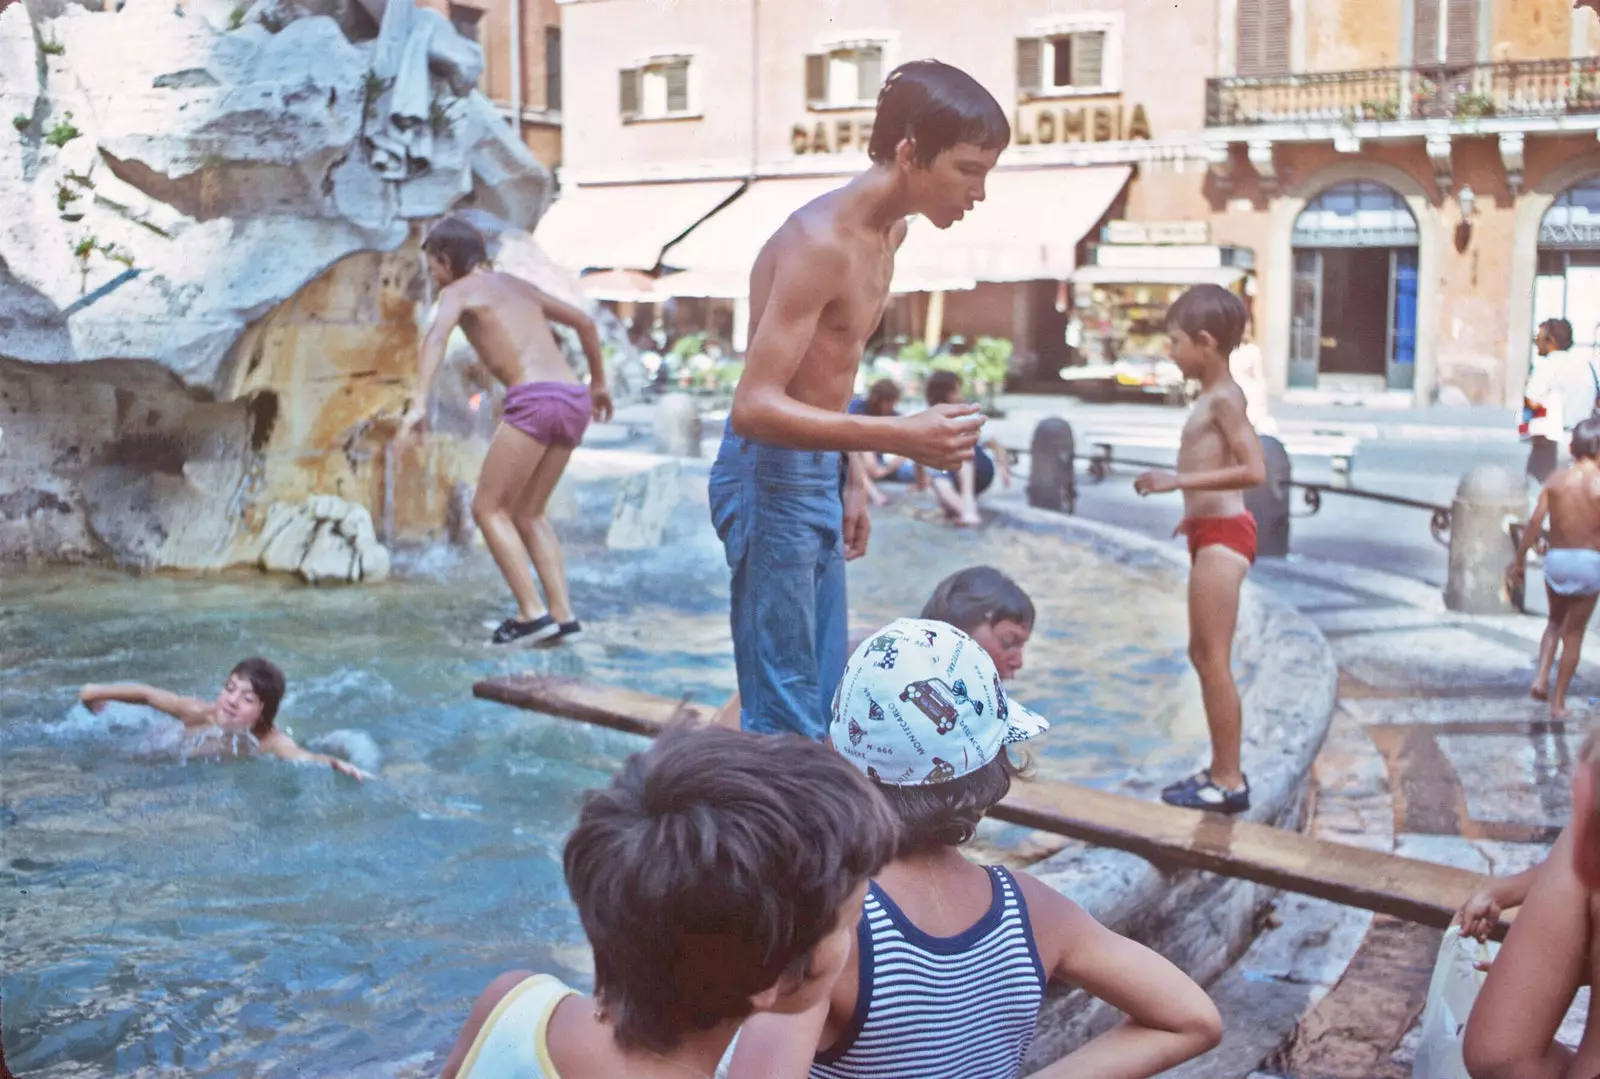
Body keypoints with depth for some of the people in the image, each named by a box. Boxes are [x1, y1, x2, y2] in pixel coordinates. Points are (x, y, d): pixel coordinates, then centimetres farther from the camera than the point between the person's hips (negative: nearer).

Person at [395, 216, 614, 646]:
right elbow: (584, 322, 34)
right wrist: (598, 382, 44)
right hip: (574, 400, 7)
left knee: (488, 508, 5)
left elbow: (436, 337, -14)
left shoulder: (458, 291, 8)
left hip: (533, 400, -7)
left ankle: (532, 612, -5)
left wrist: (418, 404, -27)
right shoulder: (517, 284, 28)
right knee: (527, 514, 18)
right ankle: (563, 614, 9)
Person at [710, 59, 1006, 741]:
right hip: (772, 478, -10)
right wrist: (899, 438, -37)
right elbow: (754, 407, -28)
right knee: (786, 728, -6)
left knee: (822, 710, 16)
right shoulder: (821, 241, -22)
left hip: (818, 477, 10)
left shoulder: (889, 232, 8)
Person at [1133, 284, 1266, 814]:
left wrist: (1180, 480, -27)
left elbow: (1254, 471, -23)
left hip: (1222, 535, -10)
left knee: (1214, 660, -5)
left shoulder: (1223, 398, -15)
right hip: (1212, 532, 10)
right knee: (1202, 655, 16)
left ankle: (1230, 781, 3)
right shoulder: (1215, 397, 14)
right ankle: (1221, 770, 25)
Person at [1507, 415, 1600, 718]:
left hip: (1555, 558, 3)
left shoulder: (1556, 480, -2)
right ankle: (1558, 702, 14)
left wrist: (1518, 560, 2)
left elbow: (1535, 522, -5)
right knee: (1574, 633, 9)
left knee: (1556, 622, 25)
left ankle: (1541, 678, 5)